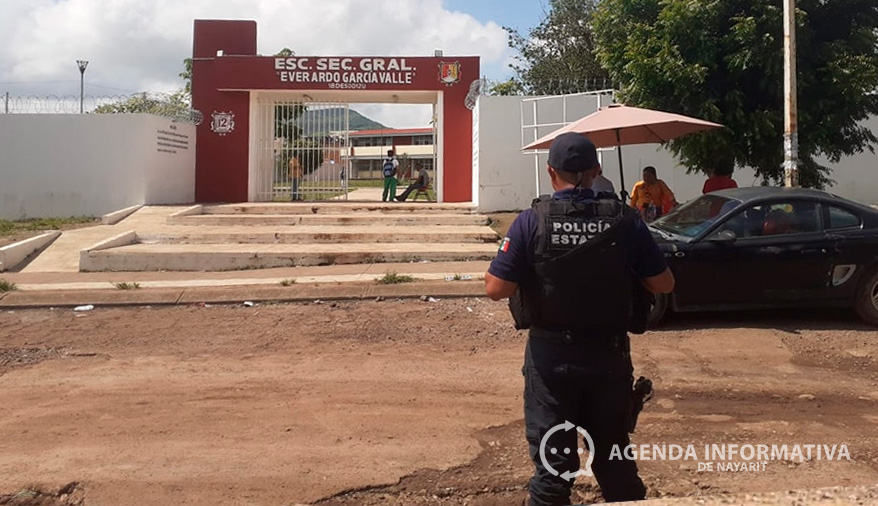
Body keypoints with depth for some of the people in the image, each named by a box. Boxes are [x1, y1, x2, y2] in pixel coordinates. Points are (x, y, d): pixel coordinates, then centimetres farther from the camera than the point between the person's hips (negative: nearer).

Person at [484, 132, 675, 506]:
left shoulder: (532, 221, -12)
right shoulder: (624, 220, -6)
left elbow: (496, 289, -13)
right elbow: (663, 285, -1)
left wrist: (525, 273, 7)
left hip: (551, 355, -2)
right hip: (609, 355, 2)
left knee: (552, 461, 11)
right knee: (614, 456, 20)